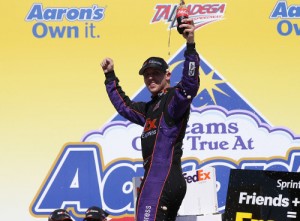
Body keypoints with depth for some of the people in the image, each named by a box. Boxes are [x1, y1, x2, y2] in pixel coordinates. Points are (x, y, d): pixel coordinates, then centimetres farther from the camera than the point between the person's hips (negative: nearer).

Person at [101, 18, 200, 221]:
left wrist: (190, 46, -34)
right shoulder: (151, 108, 25)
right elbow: (124, 106, 42)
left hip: (163, 181, -10)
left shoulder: (174, 99, -3)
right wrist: (110, 76, 42)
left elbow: (190, 84, -23)